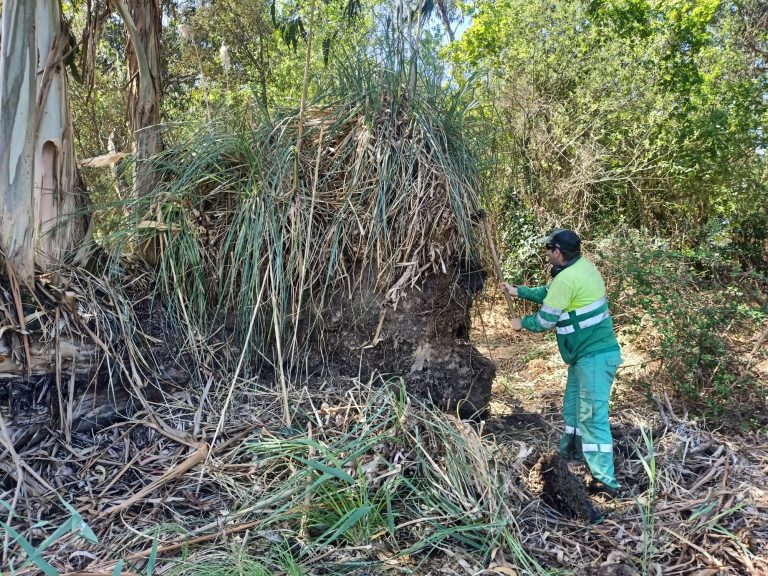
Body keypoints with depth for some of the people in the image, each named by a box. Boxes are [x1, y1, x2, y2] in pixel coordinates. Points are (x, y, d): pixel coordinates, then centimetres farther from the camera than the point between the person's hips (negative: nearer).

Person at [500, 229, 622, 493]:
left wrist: (522, 323, 5)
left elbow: (544, 320, -14)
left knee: (592, 416, -7)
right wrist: (518, 291, 23)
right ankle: (569, 453, 39)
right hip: (587, 353, 10)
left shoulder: (567, 278, -22)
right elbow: (549, 294, 22)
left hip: (594, 357, -10)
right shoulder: (582, 266, 8)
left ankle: (606, 480, -2)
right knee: (572, 406, 23)